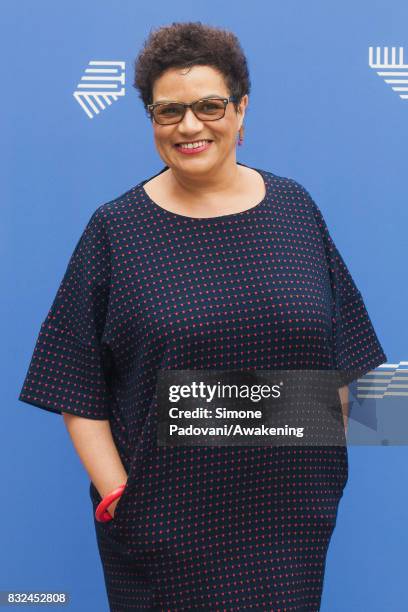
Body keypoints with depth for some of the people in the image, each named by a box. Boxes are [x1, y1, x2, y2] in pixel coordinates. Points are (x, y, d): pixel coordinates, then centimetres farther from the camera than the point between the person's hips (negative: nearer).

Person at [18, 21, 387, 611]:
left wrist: (328, 463, 5)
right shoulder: (114, 230, -4)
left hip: (289, 513, 2)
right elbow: (78, 388, -4)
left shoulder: (294, 208, 3)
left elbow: (339, 358, 8)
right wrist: (114, 493, -11)